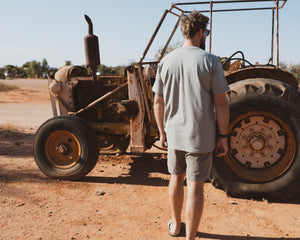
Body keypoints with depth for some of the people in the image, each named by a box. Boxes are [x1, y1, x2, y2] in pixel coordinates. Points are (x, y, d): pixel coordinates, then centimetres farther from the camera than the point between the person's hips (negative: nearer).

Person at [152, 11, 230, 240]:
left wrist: (162, 133, 14)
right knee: (195, 187, 4)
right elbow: (221, 103, -10)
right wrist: (223, 136, -2)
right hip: (201, 137, -4)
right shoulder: (210, 61, -9)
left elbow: (158, 102, 5)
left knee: (177, 178, 22)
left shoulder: (166, 61, 2)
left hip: (174, 135, 4)